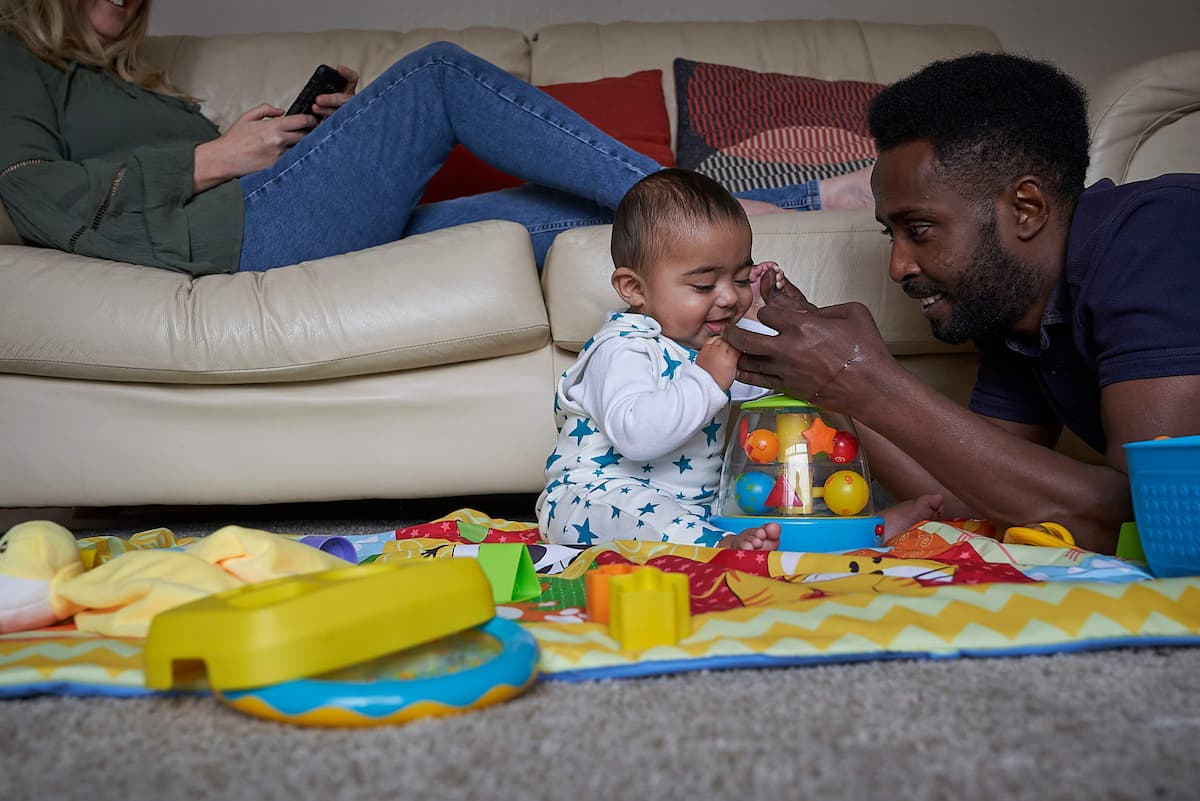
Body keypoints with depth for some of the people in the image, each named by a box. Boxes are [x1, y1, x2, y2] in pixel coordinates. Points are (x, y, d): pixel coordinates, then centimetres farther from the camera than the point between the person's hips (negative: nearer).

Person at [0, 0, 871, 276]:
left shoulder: (126, 79, 37)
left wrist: (318, 133, 12)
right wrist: (213, 159, -6)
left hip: (307, 242, 8)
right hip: (243, 228, -8)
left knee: (545, 214, -5)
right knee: (439, 72, -16)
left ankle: (804, 198, -6)